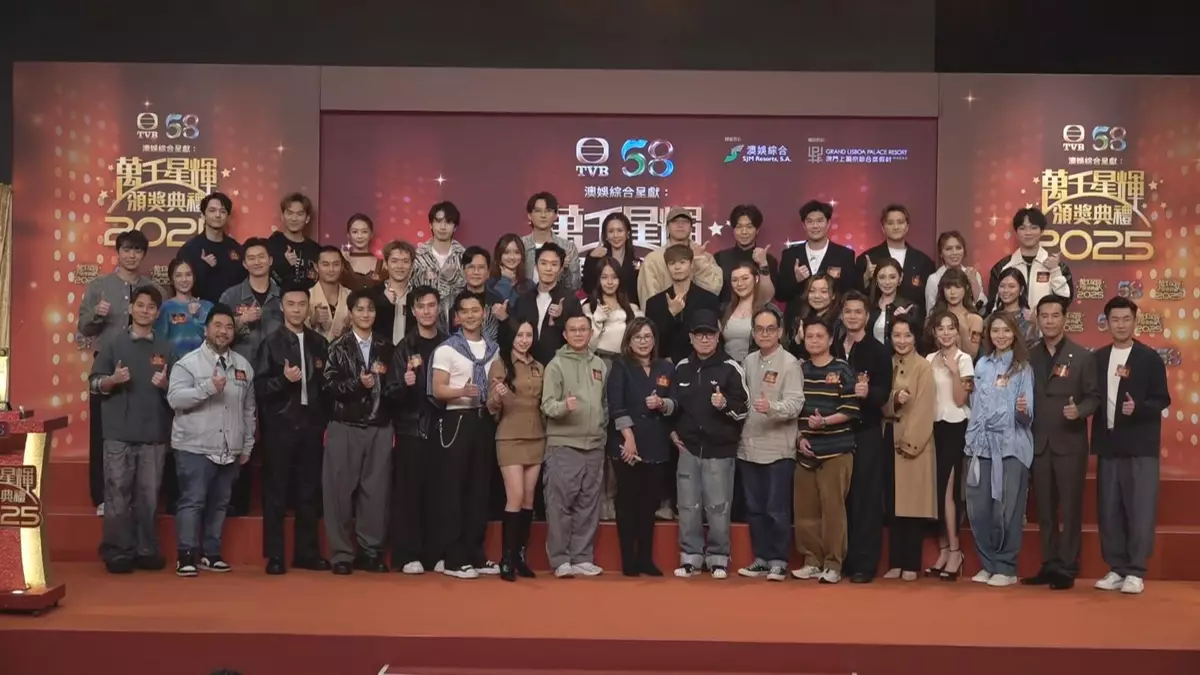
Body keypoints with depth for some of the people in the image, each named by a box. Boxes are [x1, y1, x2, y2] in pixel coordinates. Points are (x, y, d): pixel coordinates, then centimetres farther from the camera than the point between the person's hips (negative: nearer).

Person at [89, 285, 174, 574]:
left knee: (149, 494, 3)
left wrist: (166, 385, -9)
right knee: (118, 493, -2)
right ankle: (117, 552, 4)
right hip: (119, 433, -1)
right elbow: (94, 383, 4)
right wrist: (113, 380, -15)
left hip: (155, 434, 2)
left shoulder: (166, 349, 12)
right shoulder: (114, 344, 7)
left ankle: (147, 551, 11)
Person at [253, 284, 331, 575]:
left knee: (309, 491, 7)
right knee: (276, 491, 2)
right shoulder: (271, 342, 0)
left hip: (311, 424, 3)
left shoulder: (319, 342, 10)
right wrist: (283, 379, -22)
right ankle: (275, 555, 8)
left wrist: (326, 421, 6)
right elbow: (259, 386, -5)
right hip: (280, 425, -3)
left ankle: (307, 552, 16)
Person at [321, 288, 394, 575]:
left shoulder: (386, 346, 12)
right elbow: (330, 385, -6)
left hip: (380, 427, 2)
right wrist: (358, 384, -19)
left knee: (376, 489, 2)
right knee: (341, 489, -1)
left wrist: (384, 376, -5)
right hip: (345, 427, -2)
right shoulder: (339, 347, 3)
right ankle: (342, 554, 7)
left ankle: (371, 552, 11)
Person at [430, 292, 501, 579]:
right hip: (457, 420, -5)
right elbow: (437, 390, -11)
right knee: (453, 489, -2)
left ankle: (475, 554, 19)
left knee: (480, 489, 10)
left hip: (484, 420, 6)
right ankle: (453, 558, 3)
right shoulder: (447, 349, -5)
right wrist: (462, 392, -29)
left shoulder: (494, 349, 11)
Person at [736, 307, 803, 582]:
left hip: (778, 448, -6)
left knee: (777, 509, 0)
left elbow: (796, 403, -18)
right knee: (754, 508, 11)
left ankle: (778, 561, 11)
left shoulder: (790, 363, -8)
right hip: (749, 446, 6)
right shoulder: (748, 361, 11)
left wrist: (772, 407, -34)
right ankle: (761, 558, 21)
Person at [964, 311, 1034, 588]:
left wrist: (1023, 410, -27)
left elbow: (1027, 416, -4)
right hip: (982, 444, 4)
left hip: (1011, 445, -4)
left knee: (1006, 510, -2)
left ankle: (1005, 568, 11)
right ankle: (988, 564, 18)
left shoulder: (1023, 368, -1)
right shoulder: (981, 365, 10)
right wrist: (972, 442, 8)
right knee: (978, 509, 3)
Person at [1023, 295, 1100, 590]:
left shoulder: (1082, 356, -1)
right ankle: (1049, 565, 18)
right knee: (1044, 508, 9)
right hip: (1038, 442, 3)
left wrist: (1079, 411, -21)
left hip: (1070, 442, -3)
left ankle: (1067, 568, 8)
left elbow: (1094, 396, -2)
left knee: (1070, 508, 1)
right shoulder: (1029, 356, 8)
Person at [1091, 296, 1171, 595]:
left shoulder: (1149, 358, -1)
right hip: (1108, 444, 4)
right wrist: (1093, 431, -4)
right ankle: (1117, 569, 15)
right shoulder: (1098, 358, 10)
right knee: (1109, 510, 6)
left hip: (1140, 445, -4)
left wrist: (1138, 408, -21)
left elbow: (1162, 400, -4)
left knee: (1139, 509, -4)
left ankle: (1136, 572, 4)